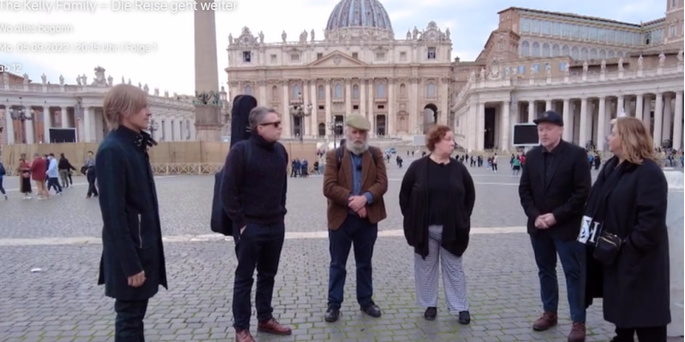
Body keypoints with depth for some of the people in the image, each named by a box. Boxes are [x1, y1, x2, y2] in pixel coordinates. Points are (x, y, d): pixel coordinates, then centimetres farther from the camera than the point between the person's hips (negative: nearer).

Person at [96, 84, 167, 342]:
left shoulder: (134, 145, 9)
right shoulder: (112, 150, -18)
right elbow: (113, 212, -21)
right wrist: (130, 263, -20)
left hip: (142, 244, 9)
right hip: (129, 249, -9)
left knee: (135, 313, 19)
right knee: (129, 316, 5)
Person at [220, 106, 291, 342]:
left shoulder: (280, 150, 6)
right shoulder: (241, 150, -14)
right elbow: (228, 191, -14)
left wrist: (281, 213, 12)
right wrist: (240, 222, -14)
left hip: (276, 226, 6)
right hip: (250, 227, -6)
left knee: (268, 275, 17)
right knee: (244, 278, 7)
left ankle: (265, 319, 33)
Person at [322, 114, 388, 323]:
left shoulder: (376, 154, 4)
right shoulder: (334, 155, -2)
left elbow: (382, 183, -6)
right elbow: (329, 187, -12)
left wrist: (365, 198, -22)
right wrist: (351, 200, -20)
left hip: (368, 218, 2)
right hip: (340, 218, -2)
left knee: (364, 263, 16)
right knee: (337, 264, 8)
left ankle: (366, 300, 30)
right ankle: (334, 304, 20)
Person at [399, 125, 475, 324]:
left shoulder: (458, 168, 1)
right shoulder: (418, 167, -5)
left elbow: (470, 194, 11)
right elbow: (405, 194, 2)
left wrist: (462, 218, 5)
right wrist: (411, 219, -1)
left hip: (451, 230, 1)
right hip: (424, 229, -1)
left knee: (454, 268, 10)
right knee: (426, 267, 10)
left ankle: (461, 307, 20)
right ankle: (430, 305, 25)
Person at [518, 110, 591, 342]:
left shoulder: (576, 154, -8)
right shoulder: (532, 156, 5)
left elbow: (582, 192, -12)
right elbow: (524, 190, 5)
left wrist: (556, 216, -16)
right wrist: (535, 216, -8)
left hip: (567, 226, -4)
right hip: (538, 225, 5)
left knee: (574, 273, 4)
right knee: (545, 271, 15)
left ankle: (578, 321, 15)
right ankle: (549, 313, 29)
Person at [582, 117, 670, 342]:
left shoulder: (648, 171, -18)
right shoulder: (611, 166, 9)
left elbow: (652, 217, -24)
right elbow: (597, 203, 14)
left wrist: (632, 245, -22)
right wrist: (590, 231, 6)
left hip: (638, 255, -9)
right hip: (613, 252, 9)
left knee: (645, 307, 2)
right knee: (621, 302, 22)